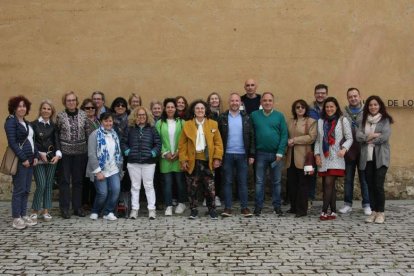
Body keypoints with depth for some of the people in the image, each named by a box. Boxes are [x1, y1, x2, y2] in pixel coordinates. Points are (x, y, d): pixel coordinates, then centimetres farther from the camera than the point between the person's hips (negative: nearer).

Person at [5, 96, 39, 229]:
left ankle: (23, 215, 17)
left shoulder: (26, 123, 17)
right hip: (19, 160, -8)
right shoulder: (11, 121, -7)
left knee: (26, 189, 10)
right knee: (19, 189, -5)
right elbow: (12, 143, -15)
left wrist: (36, 156, 7)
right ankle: (16, 218, 2)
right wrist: (23, 159, -17)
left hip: (30, 160, 8)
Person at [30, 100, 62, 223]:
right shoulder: (34, 124, 0)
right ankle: (35, 211, 6)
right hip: (38, 159, -3)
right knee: (41, 185, -9)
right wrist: (40, 154, -12)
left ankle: (46, 211, 13)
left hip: (52, 158, 3)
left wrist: (58, 155, -12)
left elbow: (57, 140, 3)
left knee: (49, 185, 5)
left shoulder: (53, 125, 9)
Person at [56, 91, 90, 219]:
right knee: (65, 180, 3)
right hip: (65, 152, -2)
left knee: (78, 180, 9)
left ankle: (78, 207, 18)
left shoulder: (83, 115, 4)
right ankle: (64, 208, 11)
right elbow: (56, 133, 0)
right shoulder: (60, 116, -2)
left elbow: (88, 132, 6)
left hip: (80, 152, 2)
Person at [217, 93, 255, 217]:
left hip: (242, 154, 1)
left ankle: (244, 207, 12)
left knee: (243, 182, 5)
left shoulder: (246, 118, 5)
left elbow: (251, 137, 5)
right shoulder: (222, 118, 3)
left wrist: (251, 154, -1)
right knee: (227, 182, 5)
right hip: (227, 154, 0)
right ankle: (227, 208, 10)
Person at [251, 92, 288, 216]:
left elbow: (284, 135, -2)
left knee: (276, 182, 9)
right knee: (259, 182, 5)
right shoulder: (254, 115, 2)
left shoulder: (279, 116, 1)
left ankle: (277, 206, 18)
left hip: (276, 154, 0)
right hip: (260, 154, 0)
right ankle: (258, 206, 12)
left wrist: (280, 152, -9)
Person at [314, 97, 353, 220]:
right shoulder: (320, 121, 14)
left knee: (328, 184, -13)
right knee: (329, 185, 4)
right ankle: (333, 212, 9)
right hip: (324, 158, 4)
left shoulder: (343, 120, 3)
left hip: (336, 158, -4)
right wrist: (317, 154, 4)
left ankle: (324, 211, -12)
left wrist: (344, 148, -16)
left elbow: (349, 138, 1)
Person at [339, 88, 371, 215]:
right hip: (348, 151, 1)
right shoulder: (343, 113, 0)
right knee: (348, 178, 11)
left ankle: (366, 204, 17)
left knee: (364, 178, 7)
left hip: (363, 151, -1)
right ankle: (347, 204, 21)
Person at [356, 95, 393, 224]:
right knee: (370, 185, 6)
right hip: (367, 157, 4)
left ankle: (381, 212, 4)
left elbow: (385, 136, -11)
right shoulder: (364, 120, 12)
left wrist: (369, 139, -3)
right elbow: (358, 136, -1)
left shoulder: (385, 120, 2)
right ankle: (373, 211, 14)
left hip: (380, 157, -4)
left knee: (378, 185, -8)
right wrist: (374, 135, -12)